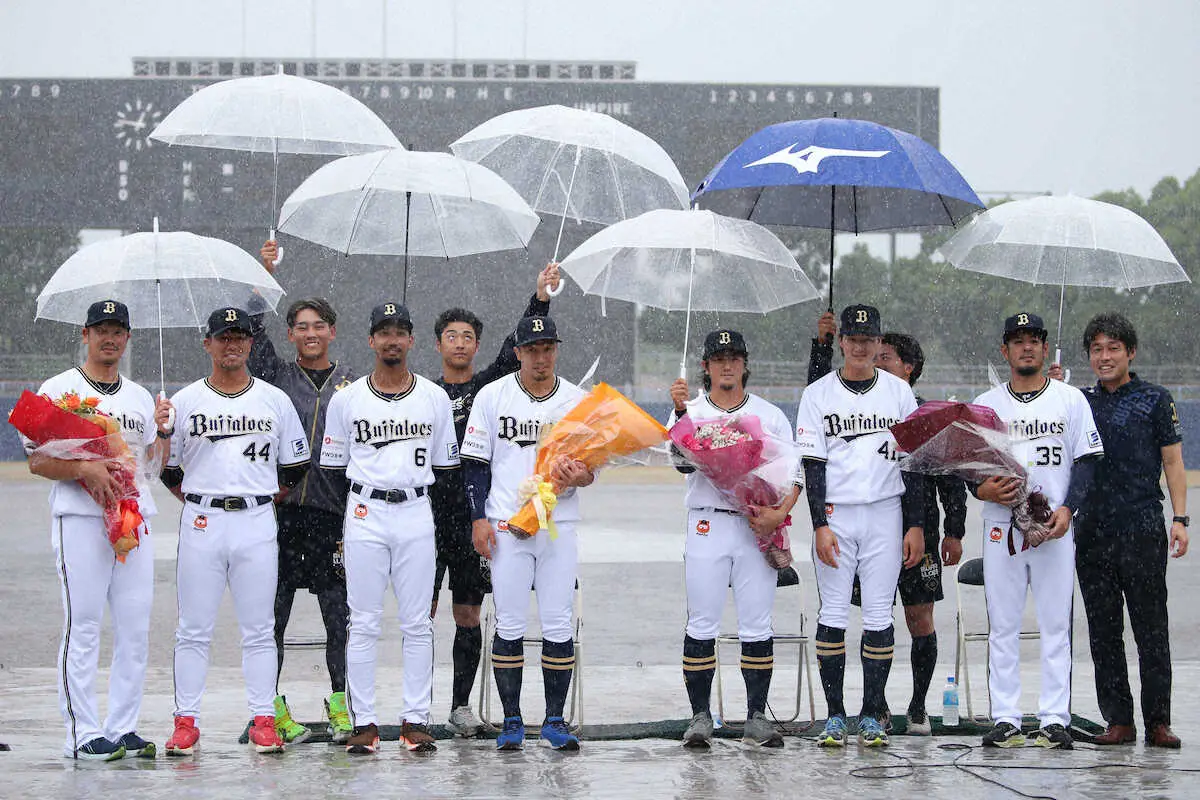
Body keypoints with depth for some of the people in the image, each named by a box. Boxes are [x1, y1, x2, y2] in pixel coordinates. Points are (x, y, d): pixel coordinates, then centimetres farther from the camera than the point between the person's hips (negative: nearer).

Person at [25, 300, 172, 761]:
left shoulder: (139, 396, 19)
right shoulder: (58, 390, 2)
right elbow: (37, 461, -4)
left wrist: (161, 432, 2)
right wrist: (83, 470, -20)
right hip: (80, 518, -5)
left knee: (136, 627, 2)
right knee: (83, 626, -7)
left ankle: (122, 728, 9)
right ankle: (83, 734, -4)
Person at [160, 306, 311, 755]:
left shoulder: (275, 400, 8)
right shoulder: (184, 401, 7)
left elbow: (295, 467, 14)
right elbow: (167, 469, 12)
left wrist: (261, 499, 8)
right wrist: (201, 503, 5)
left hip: (257, 522, 0)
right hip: (200, 524, 0)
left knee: (259, 629, 2)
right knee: (194, 629, 0)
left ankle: (263, 720, 6)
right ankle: (186, 721, 4)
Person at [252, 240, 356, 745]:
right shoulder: (275, 376, 11)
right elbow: (251, 332, -1)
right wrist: (263, 277, -7)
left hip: (332, 513, 0)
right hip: (279, 508, 0)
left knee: (340, 614, 0)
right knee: (271, 614, 0)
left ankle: (340, 704, 12)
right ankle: (272, 707, 8)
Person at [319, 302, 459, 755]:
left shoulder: (434, 398, 8)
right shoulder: (346, 399, 4)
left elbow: (445, 467, 12)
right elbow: (333, 467, 8)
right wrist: (340, 524, 3)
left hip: (416, 513, 1)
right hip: (365, 514, -1)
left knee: (417, 624, 2)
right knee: (363, 623, -1)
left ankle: (416, 721, 6)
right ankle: (364, 722, 2)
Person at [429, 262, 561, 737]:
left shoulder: (489, 387, 9)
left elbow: (516, 349, -6)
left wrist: (541, 298, -19)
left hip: (475, 515, 1)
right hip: (429, 514, -1)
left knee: (468, 615, 5)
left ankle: (461, 705, 12)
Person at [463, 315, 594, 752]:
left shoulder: (578, 400, 7)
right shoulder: (493, 396, 3)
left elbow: (590, 466, 10)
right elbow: (475, 462, 4)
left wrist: (579, 475, -14)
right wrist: (479, 518, -4)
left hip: (559, 525, 1)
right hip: (506, 526, -1)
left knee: (558, 625, 0)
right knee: (509, 625, -1)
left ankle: (554, 720, 8)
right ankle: (512, 721, 7)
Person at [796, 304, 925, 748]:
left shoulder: (898, 391, 8)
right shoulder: (818, 394, 4)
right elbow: (813, 464, 0)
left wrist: (916, 525, 2)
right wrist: (820, 524, -10)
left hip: (885, 515, 1)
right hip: (835, 514, -1)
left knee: (879, 617, 0)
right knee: (833, 615, -2)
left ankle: (872, 716, 5)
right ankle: (834, 715, 4)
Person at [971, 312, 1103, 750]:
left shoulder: (1071, 400, 7)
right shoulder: (985, 404, 11)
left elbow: (1086, 459, 5)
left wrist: (1067, 508, -10)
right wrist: (984, 490, -11)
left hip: (1055, 530, -1)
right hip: (1001, 528, 1)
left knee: (1055, 626, -2)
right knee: (1003, 627, 1)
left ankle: (1054, 719, 0)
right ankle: (1005, 719, 4)